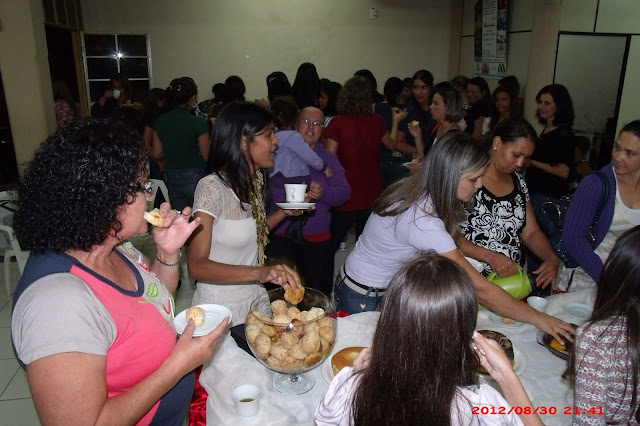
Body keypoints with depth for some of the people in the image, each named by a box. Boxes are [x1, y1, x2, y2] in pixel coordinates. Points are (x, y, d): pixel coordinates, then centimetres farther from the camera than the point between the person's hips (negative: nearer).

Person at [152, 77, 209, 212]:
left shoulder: (160, 121, 1)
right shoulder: (198, 123, -15)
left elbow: (157, 154, 7)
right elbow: (207, 156, -10)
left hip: (171, 177, 5)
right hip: (194, 177, -5)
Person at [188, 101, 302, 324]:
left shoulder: (254, 180, 2)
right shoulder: (212, 187, -22)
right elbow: (197, 266, -28)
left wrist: (283, 213, -1)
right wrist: (260, 272, -40)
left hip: (254, 300, 7)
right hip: (221, 312, -7)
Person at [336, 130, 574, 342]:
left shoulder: (418, 192, -9)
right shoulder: (422, 220, -35)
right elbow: (480, 289, -30)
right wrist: (540, 319, -22)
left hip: (390, 288, 8)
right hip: (364, 298, -8)